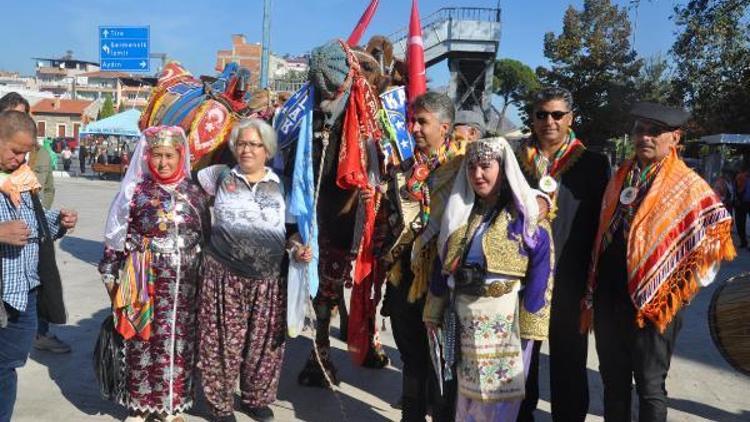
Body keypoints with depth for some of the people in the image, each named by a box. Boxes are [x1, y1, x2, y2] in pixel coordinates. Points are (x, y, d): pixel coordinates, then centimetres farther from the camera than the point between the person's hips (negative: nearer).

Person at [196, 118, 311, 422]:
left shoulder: (280, 184, 7)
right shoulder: (220, 176, 5)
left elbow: (289, 229, 10)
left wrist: (297, 248, -4)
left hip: (268, 280, 1)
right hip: (223, 276, -1)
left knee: (263, 343, 10)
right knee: (223, 343, 5)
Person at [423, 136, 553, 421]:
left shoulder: (525, 213, -7)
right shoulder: (459, 211, 9)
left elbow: (540, 267, -12)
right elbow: (444, 265, 12)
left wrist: (531, 323, -16)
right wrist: (434, 311, 11)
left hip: (507, 320, -4)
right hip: (464, 317, 5)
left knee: (500, 398, 7)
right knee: (467, 393, 16)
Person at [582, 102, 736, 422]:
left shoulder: (688, 186, -7)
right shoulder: (620, 178, 8)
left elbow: (718, 228, -5)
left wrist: (681, 287, -6)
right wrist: (593, 291, 10)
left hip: (652, 302, -5)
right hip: (608, 297, 5)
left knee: (649, 387, 9)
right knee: (612, 380, 17)